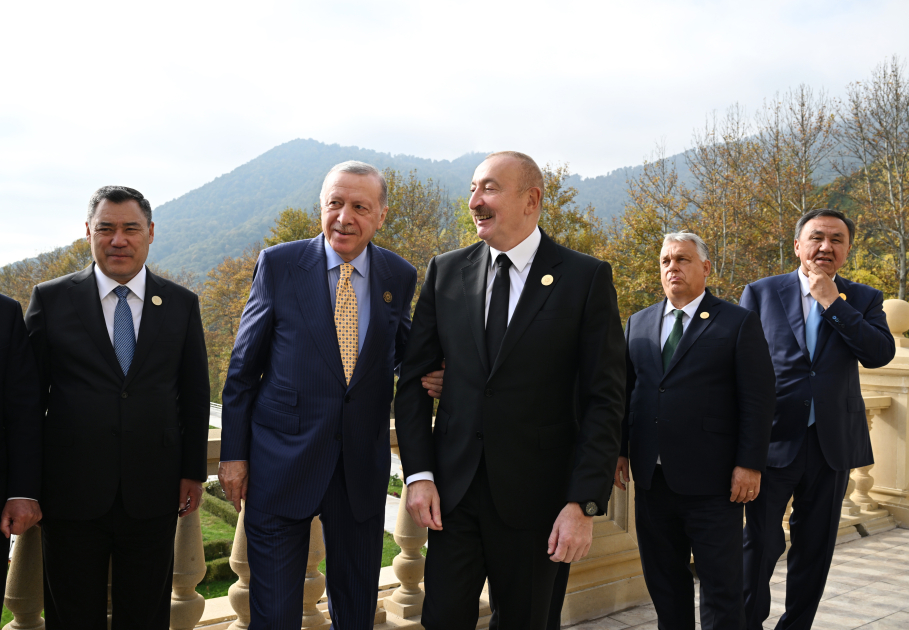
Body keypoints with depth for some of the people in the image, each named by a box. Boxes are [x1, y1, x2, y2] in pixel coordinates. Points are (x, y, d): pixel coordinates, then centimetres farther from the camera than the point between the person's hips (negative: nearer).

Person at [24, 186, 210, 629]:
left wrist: (193, 472, 5)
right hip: (72, 494, -1)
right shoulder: (50, 299, 1)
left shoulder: (182, 304, 5)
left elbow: (195, 395, 7)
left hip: (153, 495, 1)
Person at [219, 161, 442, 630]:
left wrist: (425, 377, -8)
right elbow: (244, 367, 0)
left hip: (363, 463, 2)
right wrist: (233, 453, -1)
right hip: (281, 458, -2)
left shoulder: (401, 277, 1)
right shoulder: (278, 265, -5)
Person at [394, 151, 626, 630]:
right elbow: (413, 379, 6)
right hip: (453, 490, 2)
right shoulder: (445, 271, 5)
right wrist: (418, 473, -3)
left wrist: (584, 503, -13)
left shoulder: (586, 278, -5)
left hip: (535, 496, -2)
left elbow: (605, 400, -7)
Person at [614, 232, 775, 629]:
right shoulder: (638, 324, 12)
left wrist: (749, 464, -11)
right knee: (663, 581, 15)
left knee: (721, 583, 4)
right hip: (652, 478, 5)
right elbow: (625, 390, 12)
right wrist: (619, 449, 5)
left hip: (712, 481, -4)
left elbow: (758, 400, -5)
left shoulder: (739, 323, -1)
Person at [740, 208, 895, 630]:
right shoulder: (760, 293, 2)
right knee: (760, 543, 1)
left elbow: (880, 353, -10)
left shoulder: (863, 300, 7)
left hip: (833, 442, 2)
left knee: (816, 548, 13)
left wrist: (833, 302, -12)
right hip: (774, 438, -2)